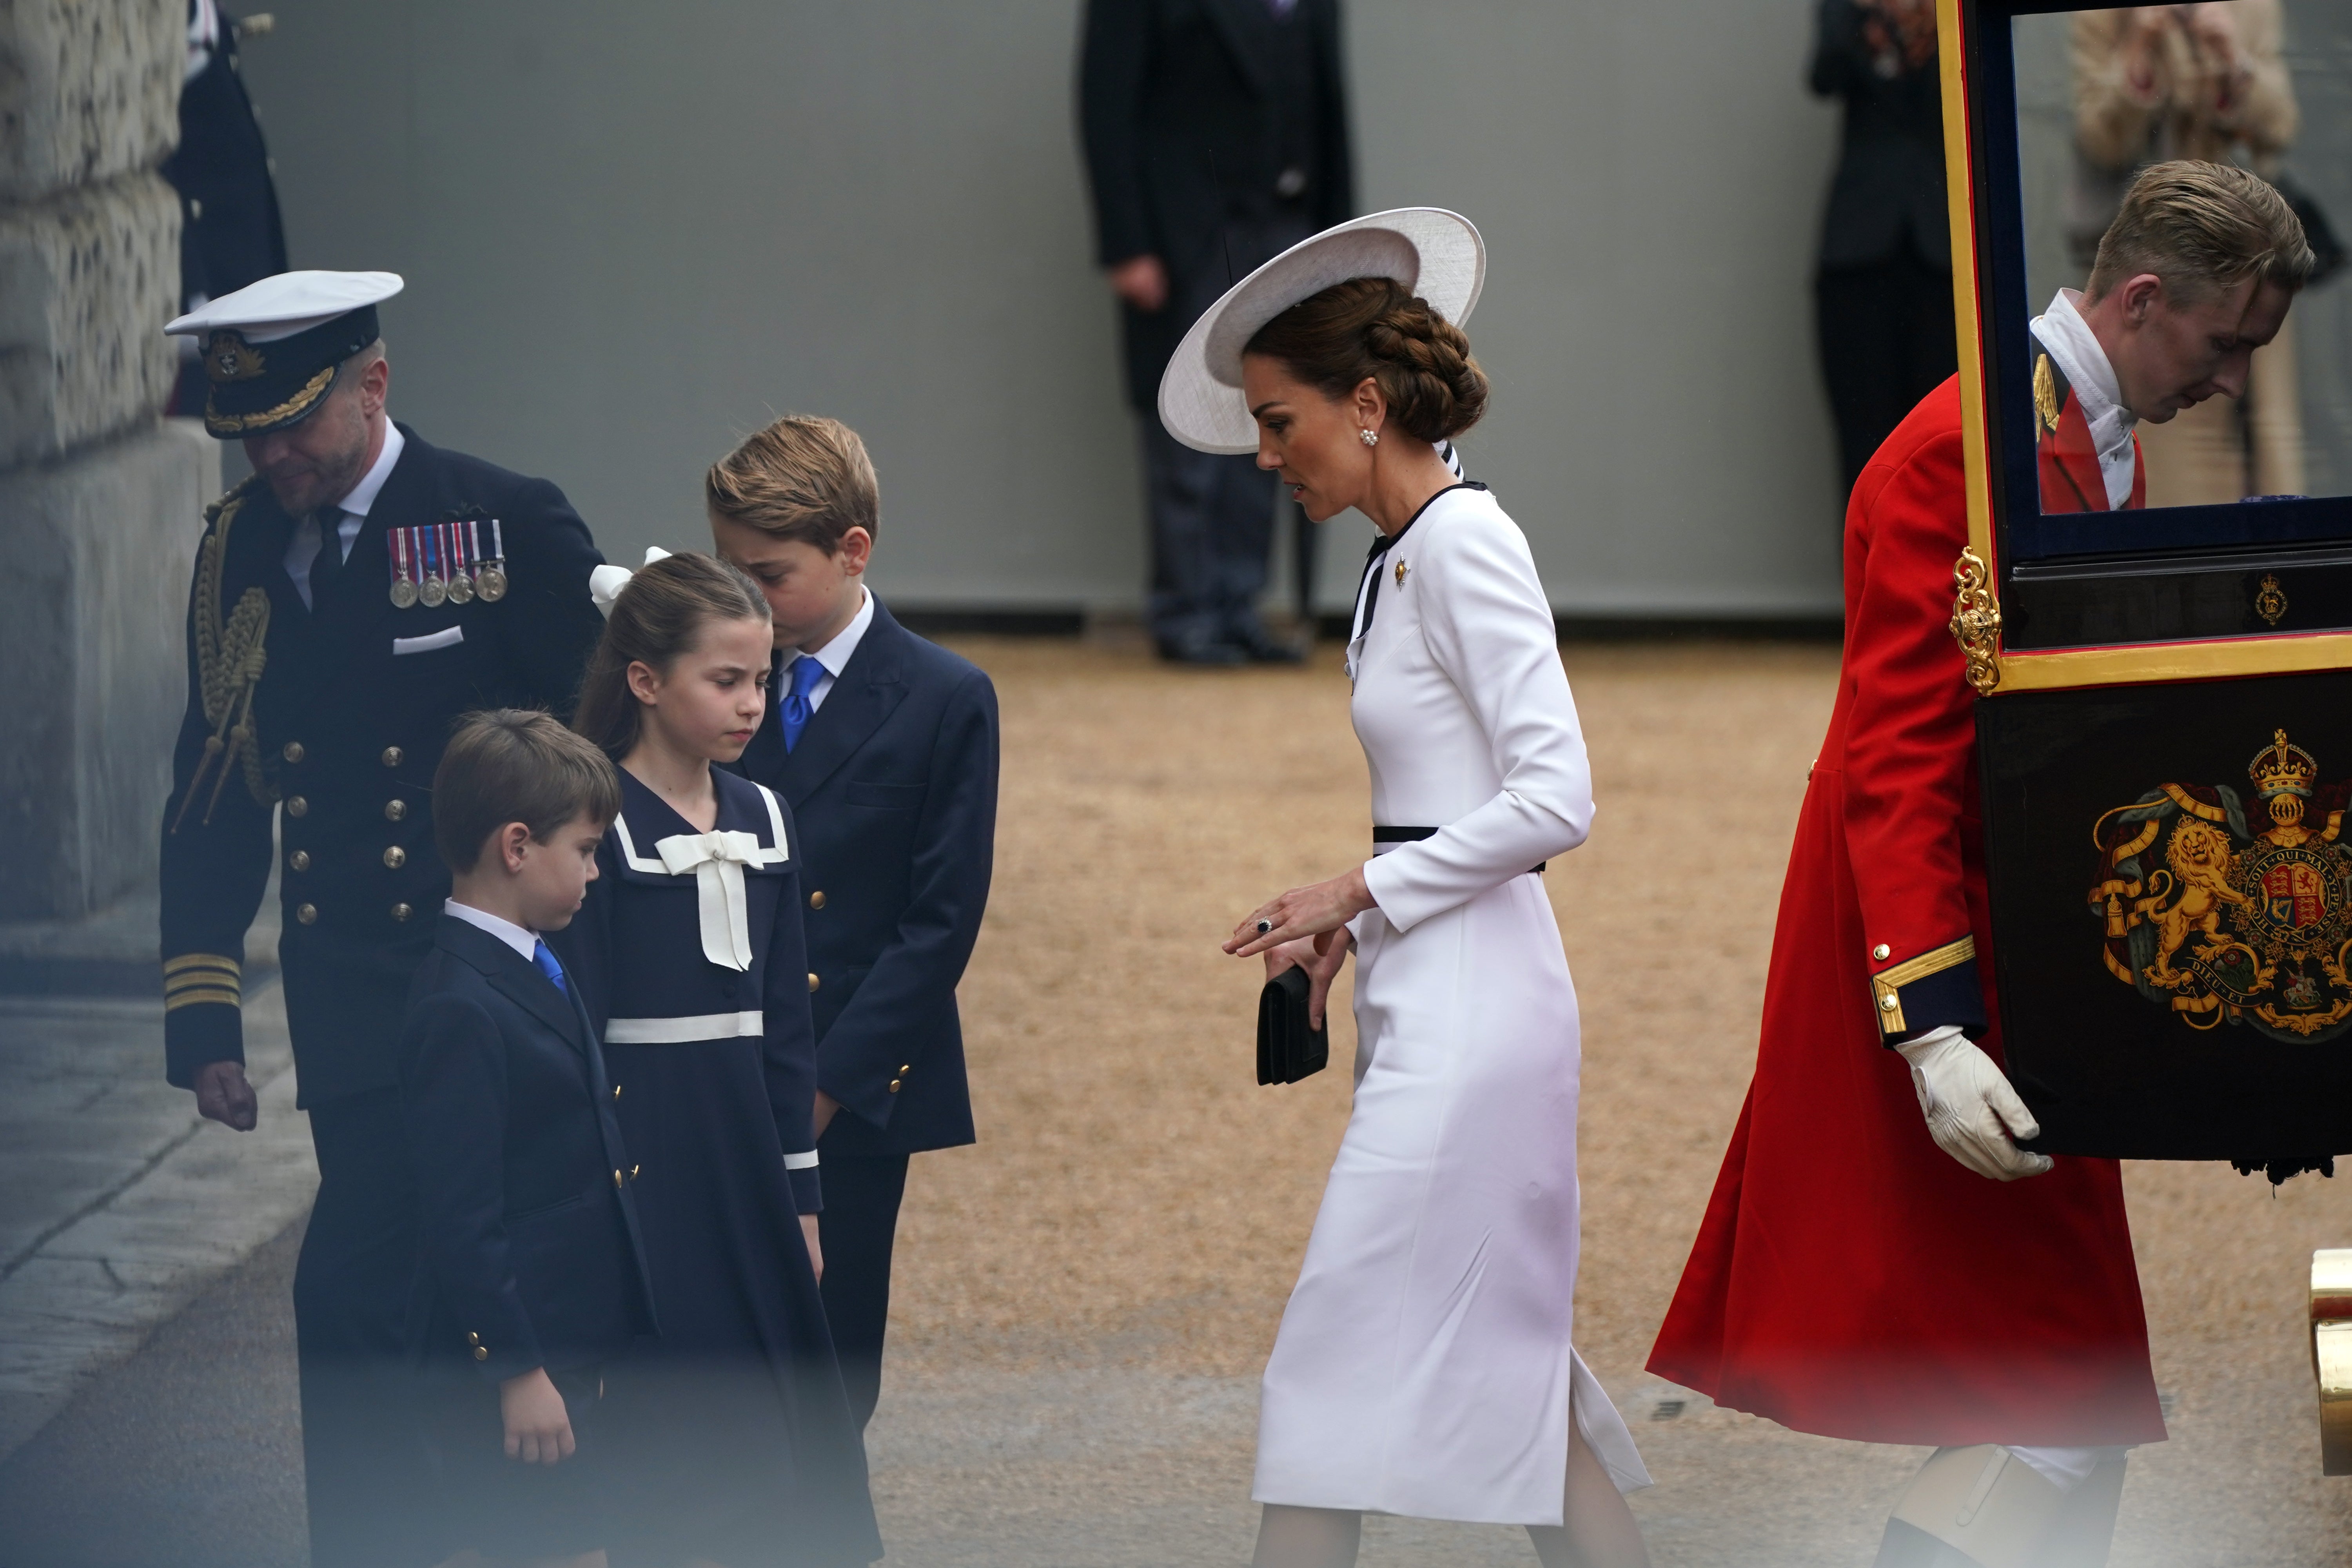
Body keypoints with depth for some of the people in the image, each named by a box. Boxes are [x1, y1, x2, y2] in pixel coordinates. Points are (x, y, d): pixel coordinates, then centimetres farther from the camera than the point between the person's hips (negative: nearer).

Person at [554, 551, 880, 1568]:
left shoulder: (762, 821, 9)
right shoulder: (601, 823, -10)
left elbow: (787, 1019, 13)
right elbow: (578, 1023, -10)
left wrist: (800, 1194, 12)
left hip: (743, 1142, 6)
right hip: (643, 1149, -6)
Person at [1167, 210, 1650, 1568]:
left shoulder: (1463, 547, -13)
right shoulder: (1406, 555, 15)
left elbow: (1555, 800, -20)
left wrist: (1363, 890, -13)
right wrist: (1352, 923, 7)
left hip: (1469, 997, -10)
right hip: (1434, 993, 10)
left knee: (1343, 1360, -8)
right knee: (1505, 1361, 11)